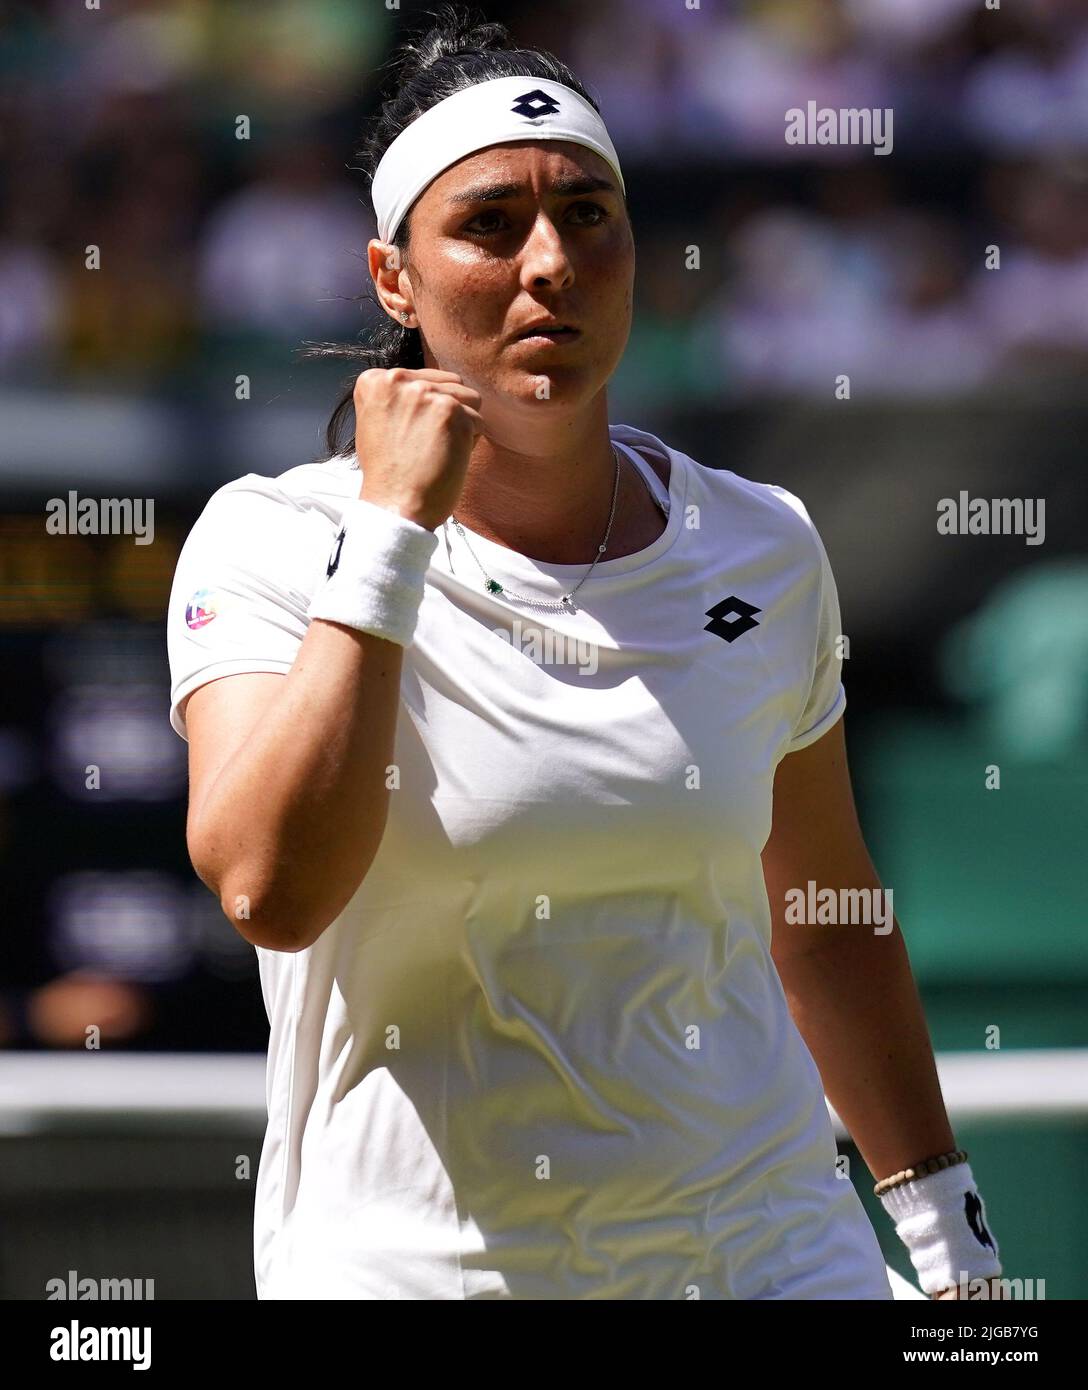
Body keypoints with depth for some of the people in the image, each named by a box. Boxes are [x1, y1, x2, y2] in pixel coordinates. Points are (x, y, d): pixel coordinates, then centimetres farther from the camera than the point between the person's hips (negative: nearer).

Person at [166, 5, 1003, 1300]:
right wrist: (393, 527, -21)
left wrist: (949, 1233, 15)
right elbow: (268, 888, -24)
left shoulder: (763, 549, 4)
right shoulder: (267, 544, -7)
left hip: (761, 1243, 3)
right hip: (410, 1257, -3)